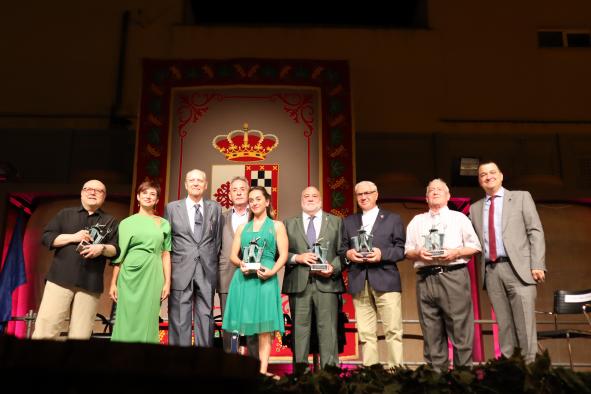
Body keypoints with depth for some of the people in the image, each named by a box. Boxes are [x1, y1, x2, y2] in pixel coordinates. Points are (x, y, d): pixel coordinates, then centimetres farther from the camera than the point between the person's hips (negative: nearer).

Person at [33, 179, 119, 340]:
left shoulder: (110, 221, 15)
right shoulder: (65, 213, 15)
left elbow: (117, 249, 8)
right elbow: (46, 237, 7)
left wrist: (102, 248, -14)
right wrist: (73, 237, -7)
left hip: (90, 283, 0)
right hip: (61, 278, 0)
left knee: (80, 336, 0)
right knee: (45, 331, -7)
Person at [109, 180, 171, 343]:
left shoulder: (163, 224, 10)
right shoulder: (127, 223, 8)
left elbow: (166, 254, 8)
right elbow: (119, 255, 7)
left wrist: (167, 282, 1)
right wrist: (113, 282, 2)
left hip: (152, 277, 0)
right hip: (129, 277, 0)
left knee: (147, 321, 2)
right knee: (126, 321, 1)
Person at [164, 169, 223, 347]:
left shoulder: (215, 208, 11)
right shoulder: (172, 208, 8)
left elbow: (217, 240, 13)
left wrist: (213, 262, 7)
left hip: (207, 272, 1)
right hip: (181, 271, -1)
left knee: (205, 317, 5)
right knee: (179, 320, 1)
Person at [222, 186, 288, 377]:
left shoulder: (277, 226, 9)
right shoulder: (242, 227, 17)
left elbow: (283, 255, 1)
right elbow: (233, 255, 12)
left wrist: (272, 271, -16)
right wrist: (241, 264, -10)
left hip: (265, 278, -3)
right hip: (243, 279, 3)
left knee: (264, 326, -5)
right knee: (243, 325, 1)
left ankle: (263, 371, -3)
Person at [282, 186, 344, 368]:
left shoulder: (336, 222, 13)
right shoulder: (289, 223, 14)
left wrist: (334, 267, -9)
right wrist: (297, 258, -9)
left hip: (326, 283, -1)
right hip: (299, 284, 1)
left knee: (328, 329, -3)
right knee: (300, 329, 4)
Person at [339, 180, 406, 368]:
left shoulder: (393, 219, 10)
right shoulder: (348, 221, 19)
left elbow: (401, 249, 3)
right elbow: (341, 249, 14)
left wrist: (382, 254, -13)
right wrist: (348, 254, -8)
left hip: (385, 280, -2)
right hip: (359, 283, 3)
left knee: (393, 330, -5)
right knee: (365, 333, 4)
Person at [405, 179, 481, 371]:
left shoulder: (459, 218, 14)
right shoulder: (417, 221, 20)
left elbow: (475, 247, 10)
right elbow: (408, 252, 17)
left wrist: (456, 252, -8)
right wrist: (418, 253, -5)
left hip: (454, 276, -2)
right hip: (425, 279, 2)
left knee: (460, 328, -5)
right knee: (431, 332, 3)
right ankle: (436, 373, 10)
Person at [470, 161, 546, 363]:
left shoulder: (521, 197, 9)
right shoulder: (475, 208, 18)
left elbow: (535, 232, 2)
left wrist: (538, 265, -8)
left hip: (518, 267, -3)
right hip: (491, 271, 3)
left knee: (525, 325, -6)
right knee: (504, 325, 5)